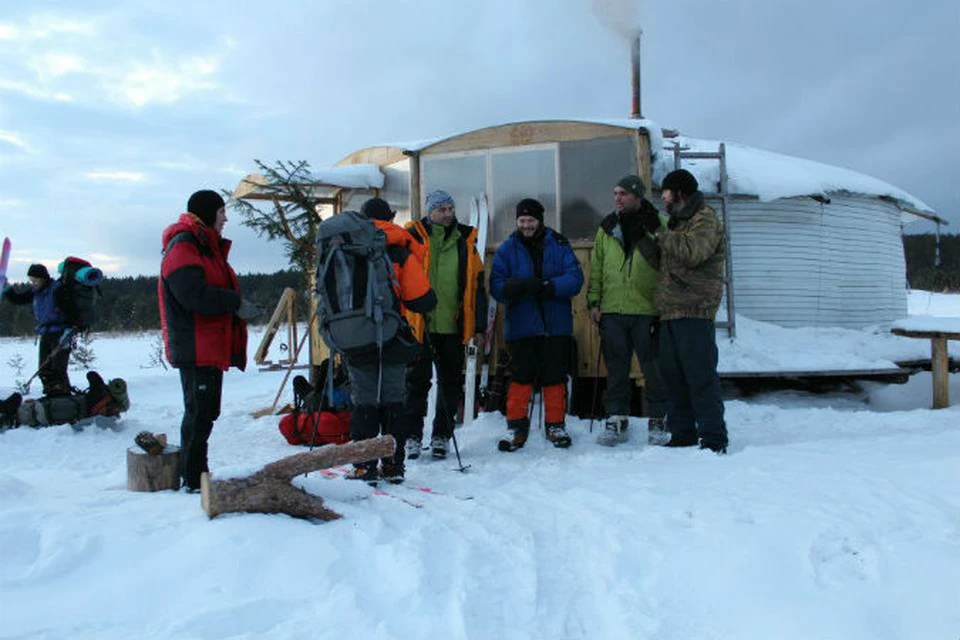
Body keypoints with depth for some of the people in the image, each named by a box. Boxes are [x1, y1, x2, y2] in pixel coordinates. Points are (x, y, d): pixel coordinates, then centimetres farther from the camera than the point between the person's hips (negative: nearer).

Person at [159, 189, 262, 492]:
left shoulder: (208, 247, 22)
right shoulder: (183, 247, -11)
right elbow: (193, 293, -25)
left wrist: (239, 307, 8)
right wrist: (235, 303, -19)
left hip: (212, 348, 11)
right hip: (195, 349, -11)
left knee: (206, 411, 16)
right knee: (199, 412, -6)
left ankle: (197, 474, 26)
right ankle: (193, 479, 3)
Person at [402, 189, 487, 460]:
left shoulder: (465, 242, 9)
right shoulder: (413, 237, 1)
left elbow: (477, 287, 11)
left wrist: (480, 327, 7)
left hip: (453, 327, 3)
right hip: (418, 326, -3)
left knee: (450, 383, 8)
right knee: (417, 381, 3)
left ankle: (441, 436, 21)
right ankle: (413, 436, 14)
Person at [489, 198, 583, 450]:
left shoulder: (558, 245, 4)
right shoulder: (507, 249, 4)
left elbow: (575, 278, -5)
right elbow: (496, 285, -4)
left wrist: (547, 286, -20)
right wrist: (518, 286, -25)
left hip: (556, 324, 0)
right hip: (521, 325, 0)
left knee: (554, 377, 7)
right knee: (521, 376, 1)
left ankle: (556, 425, 21)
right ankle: (516, 426, 15)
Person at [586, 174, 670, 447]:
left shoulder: (658, 225, 1)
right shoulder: (607, 228, 12)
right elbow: (596, 268, 14)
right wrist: (594, 301, 7)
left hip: (647, 311, -3)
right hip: (612, 311, 3)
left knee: (654, 368, 4)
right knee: (616, 368, 8)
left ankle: (658, 421, 18)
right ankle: (616, 419, 18)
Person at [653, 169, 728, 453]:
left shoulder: (706, 219, -5)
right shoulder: (677, 221, 25)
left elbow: (692, 252, -23)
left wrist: (663, 236, -11)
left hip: (694, 312, -9)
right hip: (671, 312, 9)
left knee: (700, 375, -8)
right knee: (673, 374, 10)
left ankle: (713, 438, -3)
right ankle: (683, 434, 19)